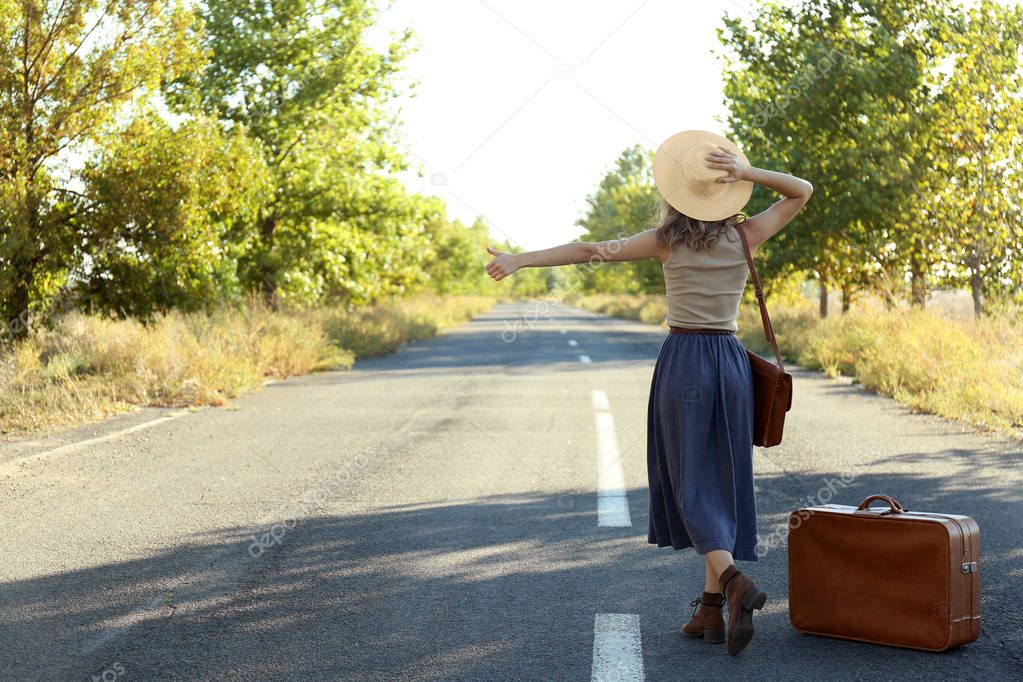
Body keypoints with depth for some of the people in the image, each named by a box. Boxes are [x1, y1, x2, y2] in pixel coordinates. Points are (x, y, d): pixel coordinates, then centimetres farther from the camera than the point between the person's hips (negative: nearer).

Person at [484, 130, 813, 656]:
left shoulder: (668, 240, -3)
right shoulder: (744, 236, 3)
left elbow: (589, 250, -5)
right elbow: (802, 192, 15)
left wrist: (520, 260, -4)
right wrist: (748, 172, 0)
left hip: (683, 361, -3)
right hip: (731, 361, 3)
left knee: (691, 482, 2)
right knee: (724, 481, 8)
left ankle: (733, 580, -21)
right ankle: (711, 608, 9)